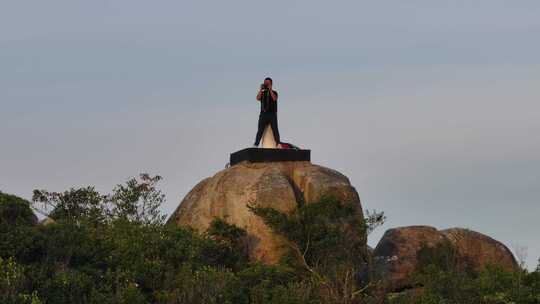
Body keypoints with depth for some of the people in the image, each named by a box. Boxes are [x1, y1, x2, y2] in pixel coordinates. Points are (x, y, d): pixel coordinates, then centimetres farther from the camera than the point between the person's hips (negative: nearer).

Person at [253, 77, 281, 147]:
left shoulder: (274, 92, 10)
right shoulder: (262, 93, 16)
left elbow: (274, 98, -12)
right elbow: (258, 98, -3)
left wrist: (270, 89, -11)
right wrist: (261, 89, -6)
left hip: (272, 114, -1)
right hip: (263, 114, 1)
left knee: (275, 130, -7)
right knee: (260, 131, -7)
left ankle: (278, 144, -6)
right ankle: (255, 145, -12)